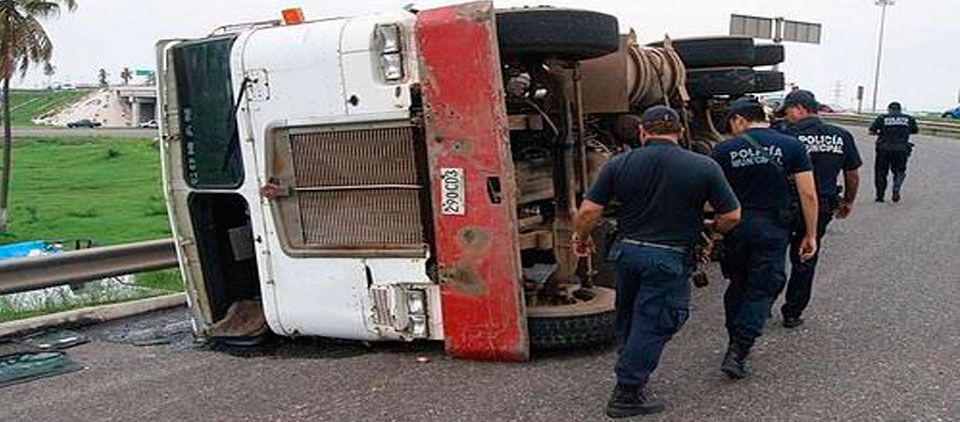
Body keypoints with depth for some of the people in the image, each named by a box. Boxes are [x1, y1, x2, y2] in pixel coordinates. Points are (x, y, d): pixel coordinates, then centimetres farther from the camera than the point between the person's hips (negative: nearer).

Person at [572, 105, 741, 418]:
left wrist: (581, 238, 12)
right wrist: (710, 228, 18)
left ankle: (630, 377, 38)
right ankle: (626, 395, 13)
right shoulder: (704, 167, -7)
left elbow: (589, 210, -6)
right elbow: (731, 216, -3)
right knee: (652, 326, 6)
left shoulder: (619, 164, -4)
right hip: (670, 260, -3)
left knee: (628, 318, 22)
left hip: (627, 251, 3)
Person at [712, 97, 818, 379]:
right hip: (772, 229, -1)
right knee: (761, 290, 6)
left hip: (735, 227, 1)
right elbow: (808, 194, -4)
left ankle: (735, 344, 28)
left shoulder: (724, 149, -1)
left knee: (738, 285, 19)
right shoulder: (791, 146, 0)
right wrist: (811, 235, 3)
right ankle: (738, 353, -2)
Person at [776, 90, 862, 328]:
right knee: (806, 262, 14)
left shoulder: (786, 136, -12)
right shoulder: (842, 136, 3)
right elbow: (853, 175, 10)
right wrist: (848, 201, 25)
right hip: (822, 209, 4)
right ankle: (793, 314, 21)